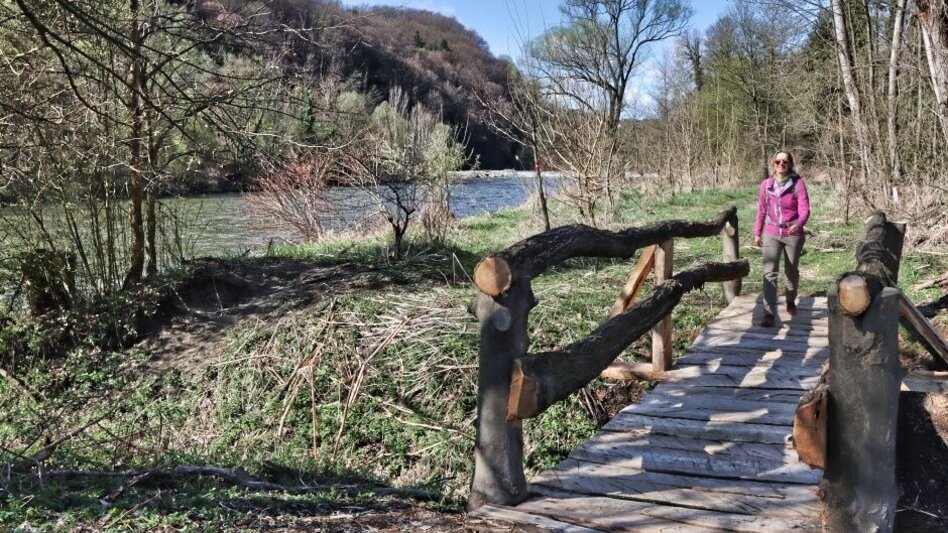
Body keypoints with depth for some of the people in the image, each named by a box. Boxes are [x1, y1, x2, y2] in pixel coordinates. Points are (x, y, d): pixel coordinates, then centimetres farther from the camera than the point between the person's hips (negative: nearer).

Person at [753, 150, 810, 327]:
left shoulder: (798, 183, -9)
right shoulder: (766, 184, 1)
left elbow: (804, 209, -16)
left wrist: (799, 224, -36)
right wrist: (757, 232, 13)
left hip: (793, 234, -1)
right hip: (771, 234, 1)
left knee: (791, 271, 17)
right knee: (770, 272, -13)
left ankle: (791, 301, 43)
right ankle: (769, 313, -17)